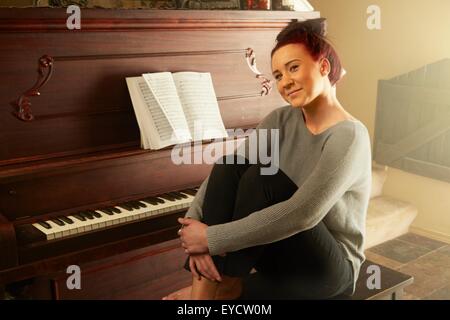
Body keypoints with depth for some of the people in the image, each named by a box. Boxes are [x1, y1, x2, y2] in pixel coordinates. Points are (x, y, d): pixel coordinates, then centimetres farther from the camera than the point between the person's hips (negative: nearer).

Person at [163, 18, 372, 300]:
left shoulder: (349, 136, -21)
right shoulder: (282, 121, 1)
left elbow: (303, 214, -33)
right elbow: (224, 174, -7)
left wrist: (212, 239, -31)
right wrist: (194, 225, -25)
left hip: (326, 268, -6)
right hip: (278, 252, 6)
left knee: (261, 175, -30)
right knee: (231, 164, -19)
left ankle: (225, 284, -14)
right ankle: (204, 288, -23)